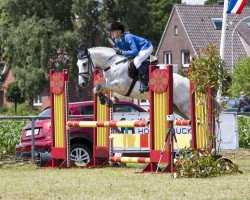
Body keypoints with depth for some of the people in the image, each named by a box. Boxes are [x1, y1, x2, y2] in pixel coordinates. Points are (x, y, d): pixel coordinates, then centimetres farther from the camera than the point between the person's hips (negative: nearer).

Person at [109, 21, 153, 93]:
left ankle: (145, 84, -26)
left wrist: (121, 52, -38)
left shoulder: (128, 37, -32)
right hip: (139, 49, 11)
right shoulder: (117, 41, -3)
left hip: (147, 47, -11)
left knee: (136, 61, -29)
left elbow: (135, 52, -37)